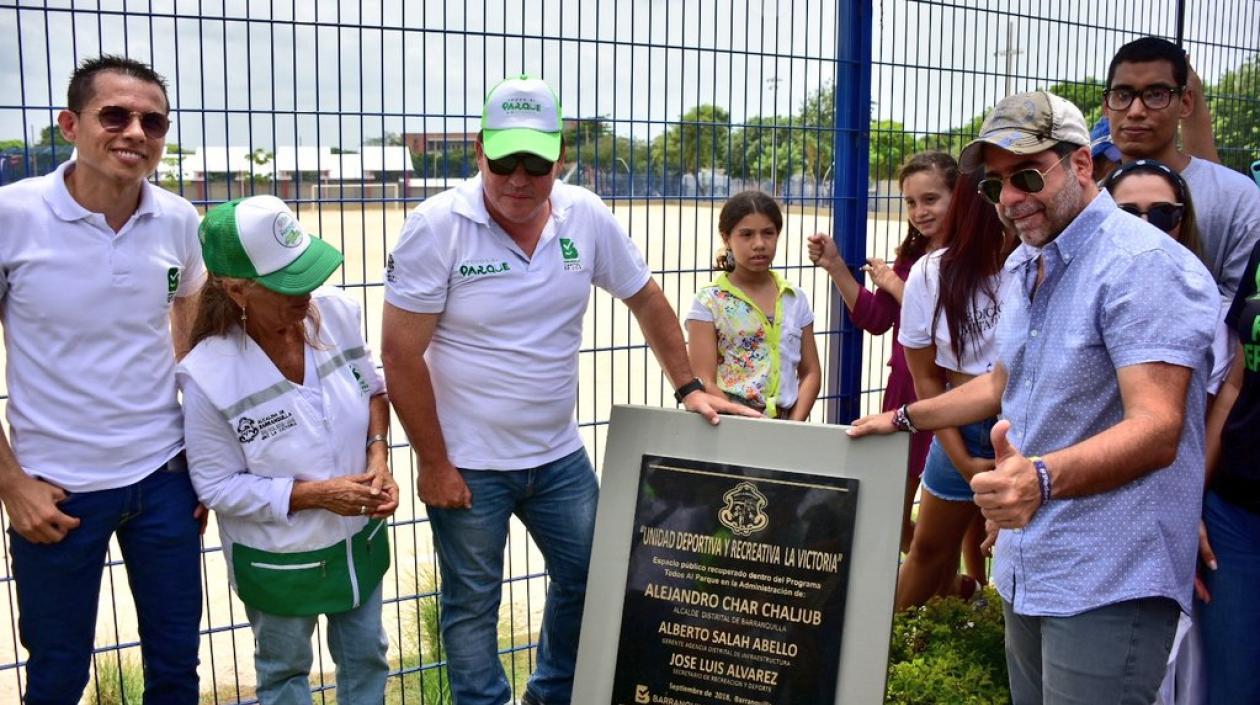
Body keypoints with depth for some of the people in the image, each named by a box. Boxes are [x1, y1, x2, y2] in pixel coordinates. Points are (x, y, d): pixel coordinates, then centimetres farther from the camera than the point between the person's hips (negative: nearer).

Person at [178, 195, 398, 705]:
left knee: (366, 656, 25)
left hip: (361, 538, 4)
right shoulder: (208, 375, -27)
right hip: (278, 562, -4)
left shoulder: (337, 312, -16)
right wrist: (317, 494, -25)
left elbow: (373, 389, 2)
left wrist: (378, 457, -14)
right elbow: (218, 486, -18)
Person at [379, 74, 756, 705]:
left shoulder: (586, 217, -5)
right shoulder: (436, 226, -16)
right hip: (468, 464, -4)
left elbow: (646, 299, 9)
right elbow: (401, 354, -15)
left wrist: (688, 388, 6)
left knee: (586, 581, 18)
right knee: (472, 606, 11)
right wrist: (434, 465, -13)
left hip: (559, 456, 5)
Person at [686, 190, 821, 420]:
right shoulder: (709, 302, -1)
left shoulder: (795, 300, 11)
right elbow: (704, 382, -5)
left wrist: (793, 426, -2)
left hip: (783, 424, 3)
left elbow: (810, 372, 12)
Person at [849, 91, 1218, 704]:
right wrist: (902, 419, 30)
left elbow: (1156, 429, -27)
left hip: (1109, 582, -8)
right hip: (1025, 563, 9)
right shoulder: (1022, 265, 13)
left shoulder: (1141, 263, -17)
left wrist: (1041, 478, -43)